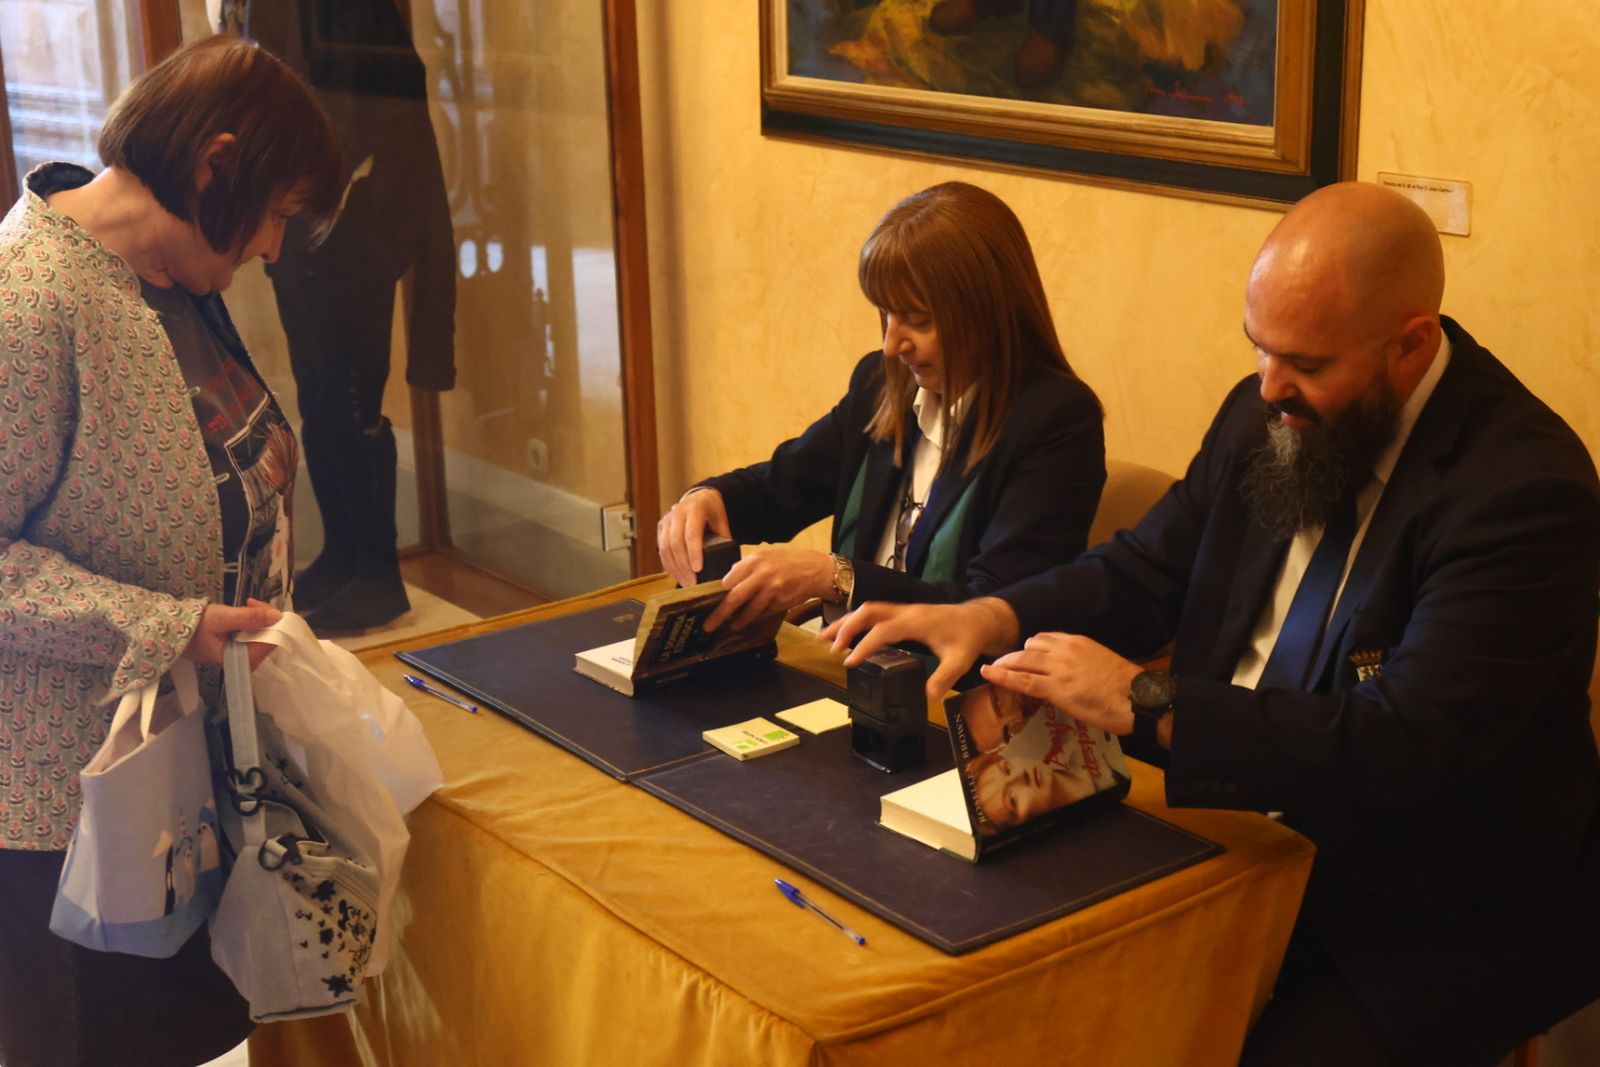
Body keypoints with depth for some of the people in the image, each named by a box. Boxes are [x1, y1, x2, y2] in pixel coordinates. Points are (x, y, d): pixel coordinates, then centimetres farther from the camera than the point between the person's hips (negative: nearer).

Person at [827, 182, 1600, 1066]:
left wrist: (1145, 703, -29)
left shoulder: (1526, 487, -21)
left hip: (1423, 921, -5)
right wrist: (991, 619, -11)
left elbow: (1406, 745, -28)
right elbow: (1146, 570, 9)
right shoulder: (1268, 415, 2)